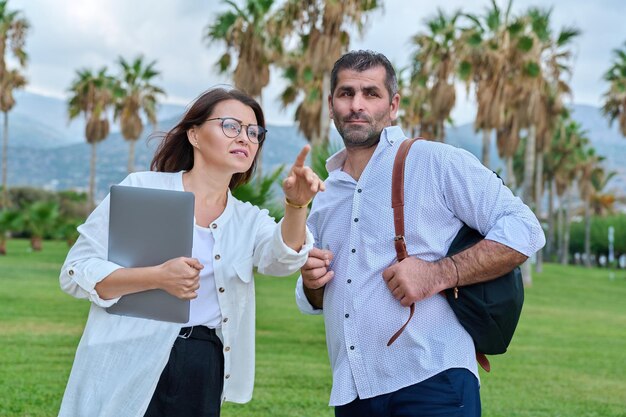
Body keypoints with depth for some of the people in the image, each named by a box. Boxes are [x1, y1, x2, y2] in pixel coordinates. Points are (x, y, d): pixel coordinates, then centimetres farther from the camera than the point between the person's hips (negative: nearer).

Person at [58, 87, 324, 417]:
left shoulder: (249, 221, 11)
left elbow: (283, 258, -11)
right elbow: (75, 272, -6)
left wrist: (296, 204, -30)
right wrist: (158, 277, -19)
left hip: (203, 377, 4)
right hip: (129, 366, -3)